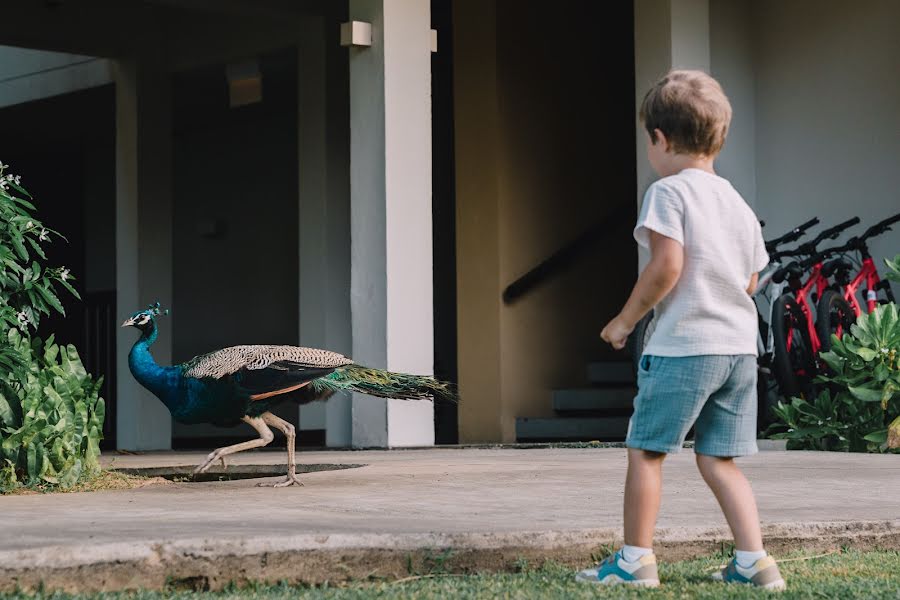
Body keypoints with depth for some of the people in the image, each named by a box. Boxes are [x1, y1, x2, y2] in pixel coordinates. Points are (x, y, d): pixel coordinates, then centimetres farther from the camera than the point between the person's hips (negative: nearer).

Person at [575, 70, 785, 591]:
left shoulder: (669, 192, -7)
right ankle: (754, 559, 4)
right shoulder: (739, 204, 14)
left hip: (683, 346, -7)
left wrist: (626, 320, -6)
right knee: (719, 459, 11)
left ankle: (636, 558, 5)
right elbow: (751, 281, 17)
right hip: (740, 346, 7)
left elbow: (667, 265, -16)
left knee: (645, 449, 4)